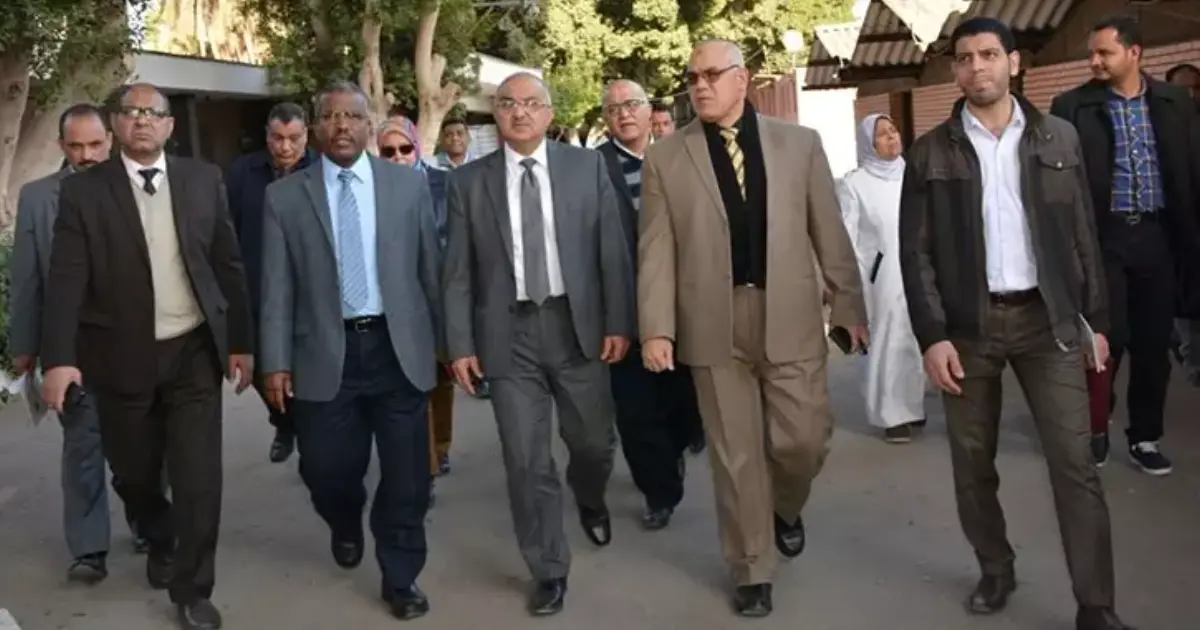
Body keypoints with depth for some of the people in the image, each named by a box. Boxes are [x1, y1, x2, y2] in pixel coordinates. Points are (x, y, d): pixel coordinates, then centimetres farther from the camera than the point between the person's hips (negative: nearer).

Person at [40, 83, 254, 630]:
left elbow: (228, 265, 5)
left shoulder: (203, 179, 3)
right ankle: (160, 543, 45)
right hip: (121, 358, 0)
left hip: (194, 351, 0)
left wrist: (242, 341, 5)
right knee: (134, 474, 14)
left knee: (199, 478, -1)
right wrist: (59, 358, -18)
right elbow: (66, 280, -8)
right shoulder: (84, 189, -2)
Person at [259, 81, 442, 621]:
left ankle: (401, 578, 25)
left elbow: (429, 269, 5)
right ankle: (346, 529, 42)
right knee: (325, 469, 6)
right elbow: (277, 288, 1)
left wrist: (446, 340, 5)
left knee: (407, 474, 5)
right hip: (324, 354, 0)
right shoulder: (284, 196, 3)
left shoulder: (409, 183, 4)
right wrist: (277, 362, -3)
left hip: (398, 348, 0)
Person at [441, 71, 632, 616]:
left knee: (594, 442, 12)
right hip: (509, 334, 0)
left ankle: (590, 501, 48)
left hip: (577, 325, 1)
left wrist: (618, 322, -3)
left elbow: (612, 250, 2)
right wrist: (461, 345, -3)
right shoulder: (468, 181, 2)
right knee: (526, 460, 3)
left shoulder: (587, 166, 3)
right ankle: (549, 571, 21)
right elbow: (457, 273, 2)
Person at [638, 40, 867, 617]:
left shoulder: (800, 143, 5)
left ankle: (785, 509, 39)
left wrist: (850, 305, 4)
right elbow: (656, 250, 0)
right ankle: (751, 569, 24)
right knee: (735, 455, 6)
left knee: (803, 440, 4)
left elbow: (828, 232, 6)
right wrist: (656, 328, -8)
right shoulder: (664, 158, 3)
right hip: (713, 324, 0)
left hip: (790, 317, 1)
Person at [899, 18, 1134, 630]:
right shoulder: (929, 154, 1)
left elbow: (1082, 234, 7)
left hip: (1047, 317, 0)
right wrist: (932, 336, -9)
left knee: (1075, 461, -3)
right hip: (967, 324, 0)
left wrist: (1096, 319, 4)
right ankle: (996, 572, 28)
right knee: (972, 464, 8)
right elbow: (916, 252, -2)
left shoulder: (1059, 138, 6)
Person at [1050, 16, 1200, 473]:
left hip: (1158, 236, 3)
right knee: (1105, 337, -1)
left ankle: (1145, 437, 23)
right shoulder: (1072, 107, -2)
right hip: (1103, 236, -2)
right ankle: (1094, 431, 19)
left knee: (1153, 343, 8)